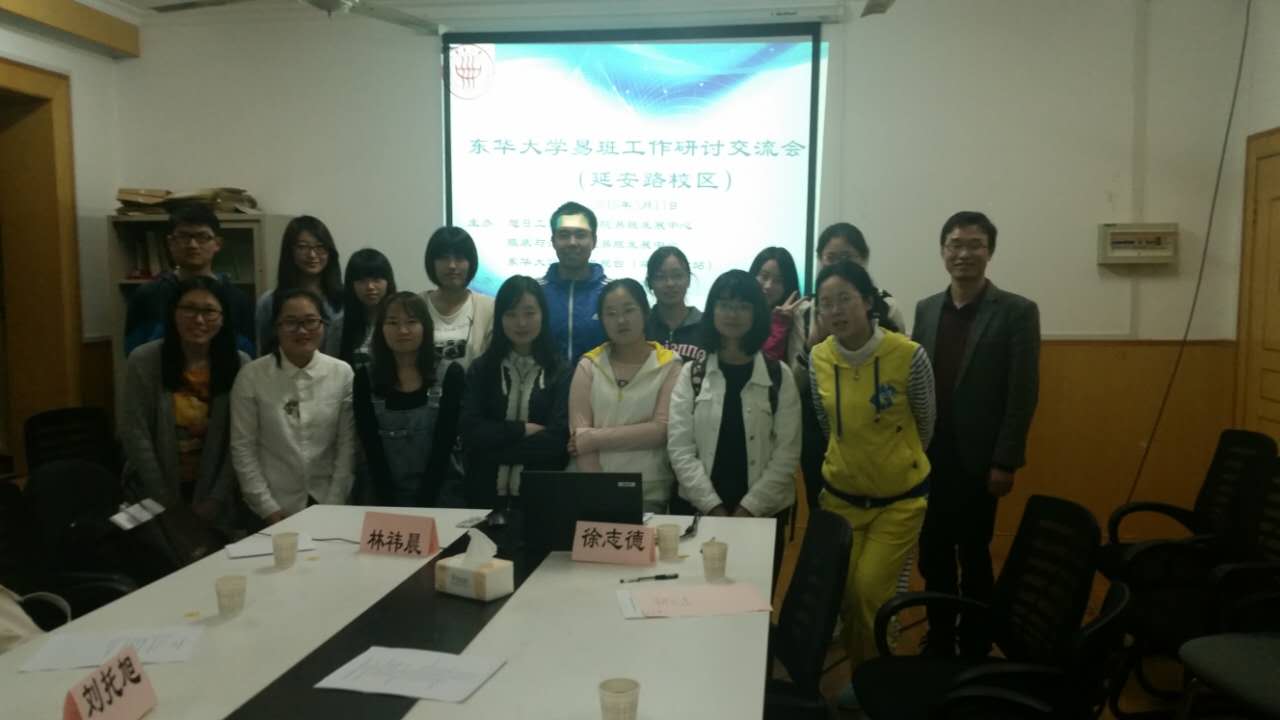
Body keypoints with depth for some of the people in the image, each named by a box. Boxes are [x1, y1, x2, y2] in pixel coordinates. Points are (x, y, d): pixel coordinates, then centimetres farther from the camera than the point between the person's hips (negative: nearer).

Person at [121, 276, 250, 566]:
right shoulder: (144, 360, -9)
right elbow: (136, 434, -9)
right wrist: (165, 500, -10)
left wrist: (216, 499, -9)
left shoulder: (239, 364, -6)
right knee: (187, 562, -12)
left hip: (211, 491, 2)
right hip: (155, 490, -1)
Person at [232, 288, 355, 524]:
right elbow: (243, 447, -6)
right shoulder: (251, 376, -7)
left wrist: (333, 504, -8)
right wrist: (268, 508, -9)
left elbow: (347, 445, -3)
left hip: (326, 502, 1)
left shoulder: (342, 374, -4)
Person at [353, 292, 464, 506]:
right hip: (381, 495, 1)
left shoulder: (450, 375, -4)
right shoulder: (365, 378, -1)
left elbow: (444, 444, -8)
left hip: (436, 495, -1)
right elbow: (371, 448, -6)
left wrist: (423, 504, -13)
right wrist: (390, 504, -13)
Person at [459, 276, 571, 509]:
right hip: (486, 494, 2)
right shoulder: (480, 369, 4)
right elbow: (471, 433, -6)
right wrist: (524, 429, -12)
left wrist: (494, 447, -11)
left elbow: (558, 439, -13)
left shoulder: (561, 372, -2)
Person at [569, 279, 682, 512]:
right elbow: (578, 433, -3)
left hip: (650, 495, -1)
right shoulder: (589, 365, 5)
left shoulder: (669, 365, 0)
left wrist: (595, 437, -11)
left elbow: (662, 429, -10)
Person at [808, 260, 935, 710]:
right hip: (841, 495, 3)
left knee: (870, 589, -8)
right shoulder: (818, 359, -10)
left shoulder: (908, 355, -19)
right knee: (844, 593, 9)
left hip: (901, 496, -3)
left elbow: (925, 427, -2)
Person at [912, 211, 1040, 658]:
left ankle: (975, 650, 24)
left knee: (974, 558, 8)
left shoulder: (1017, 312, -5)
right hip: (928, 459, 4)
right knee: (932, 558, 11)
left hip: (977, 462, -4)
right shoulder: (926, 309, 8)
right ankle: (938, 644, 26)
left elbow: (1023, 394, -9)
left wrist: (1005, 463, -12)